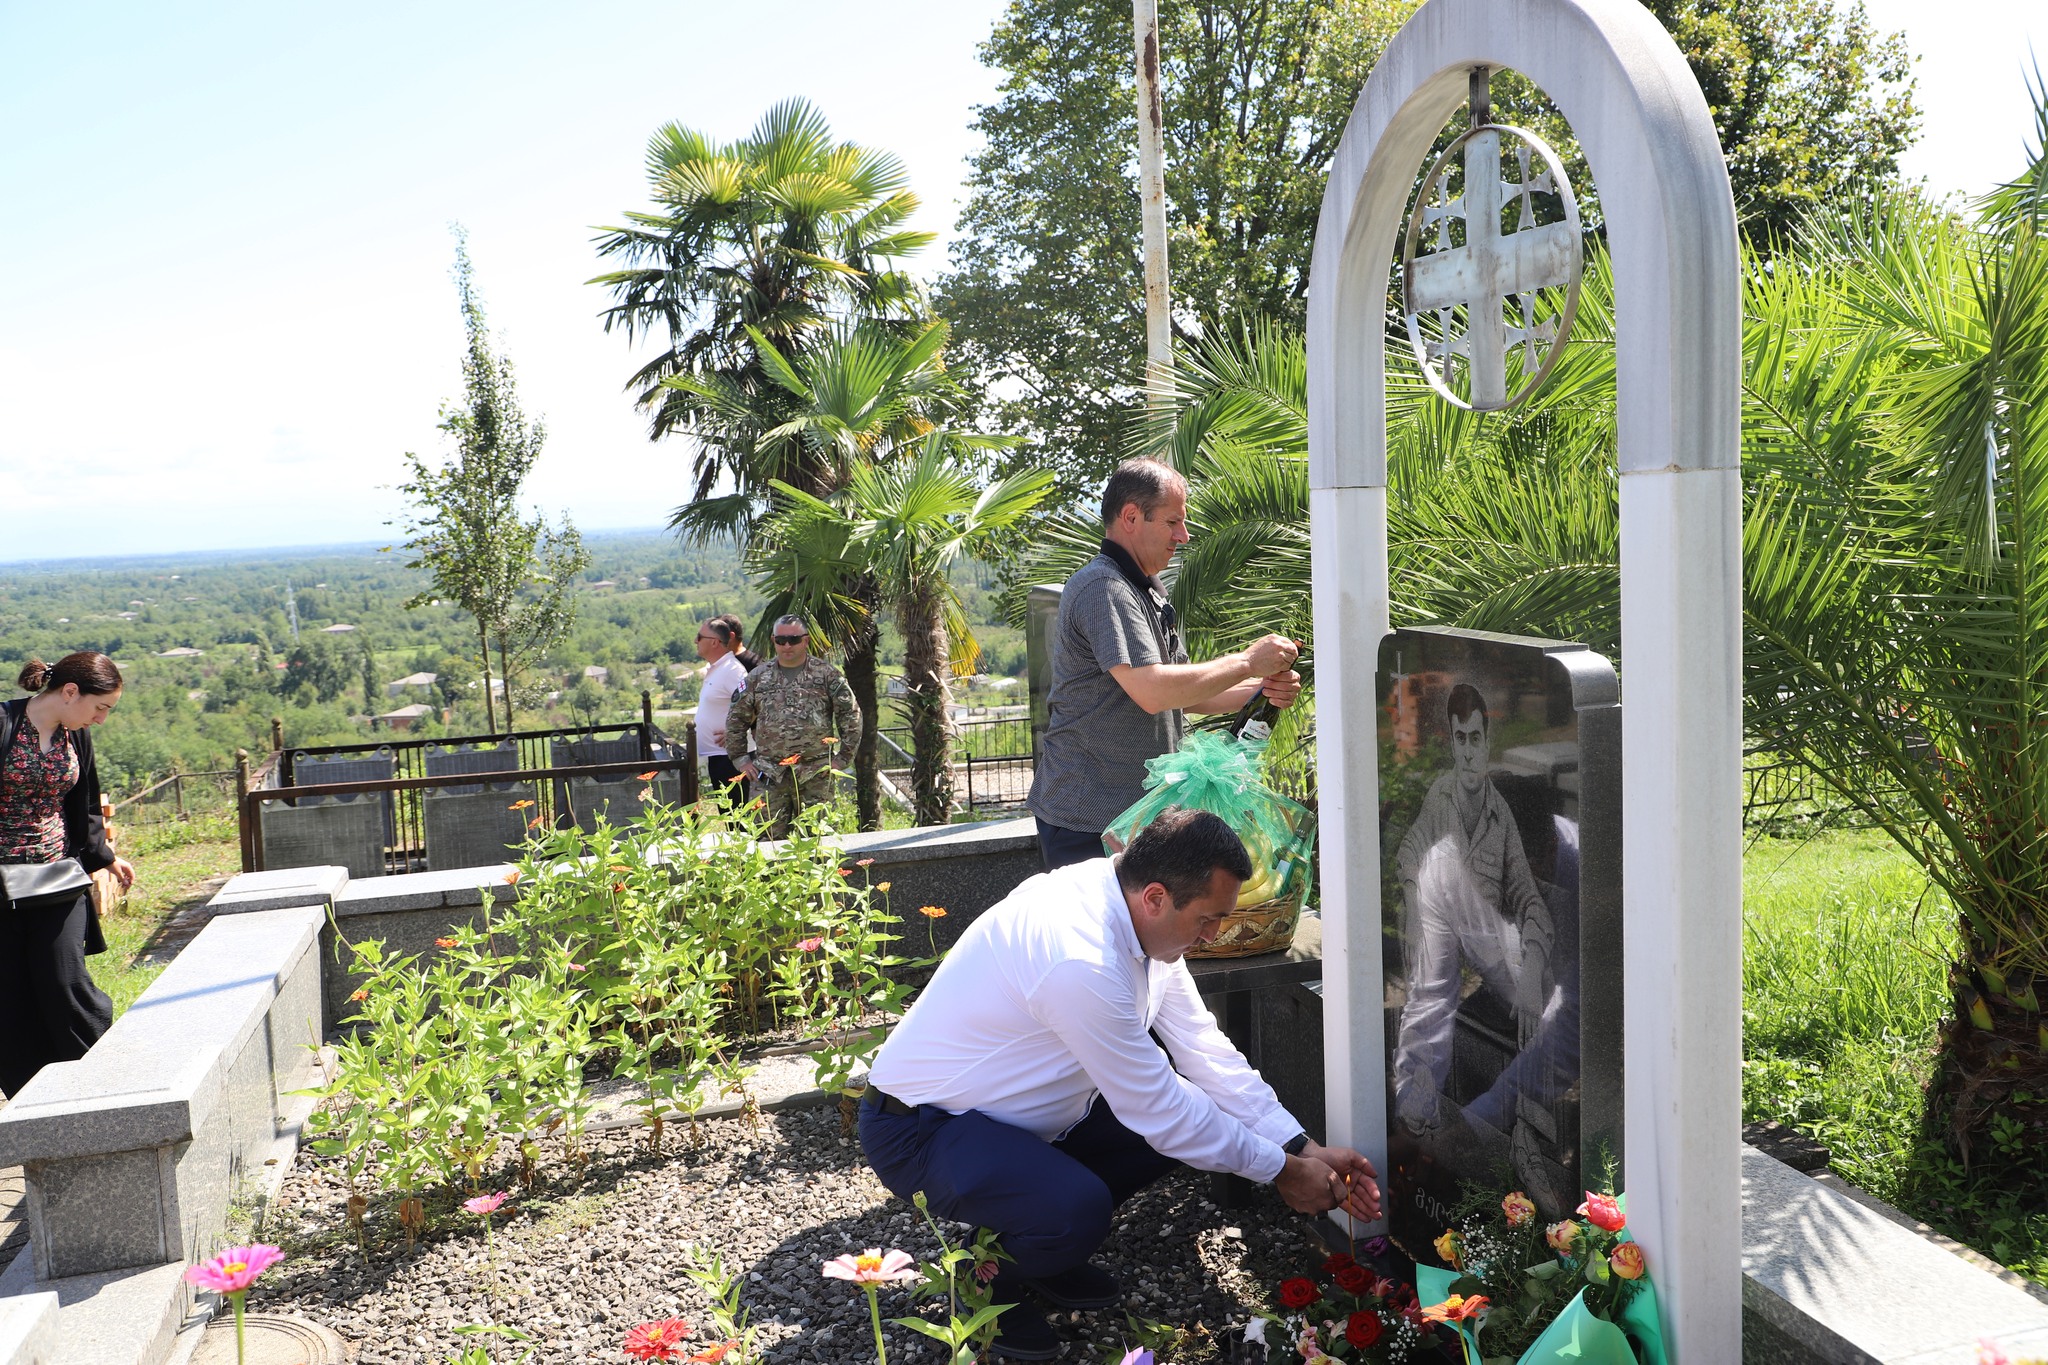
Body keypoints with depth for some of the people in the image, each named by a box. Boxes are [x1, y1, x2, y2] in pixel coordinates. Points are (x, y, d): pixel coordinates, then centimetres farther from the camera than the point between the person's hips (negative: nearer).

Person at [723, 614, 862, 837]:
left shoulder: (826, 675, 3)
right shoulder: (757, 678, 9)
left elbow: (850, 715, 4)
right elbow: (736, 719, 16)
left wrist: (841, 757, 0)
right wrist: (742, 759, 10)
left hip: (815, 774, -1)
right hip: (769, 775, 2)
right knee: (770, 836, 1)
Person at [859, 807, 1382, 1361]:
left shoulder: (1139, 916, -7)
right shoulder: (1082, 961, -35)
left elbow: (1203, 1047, -1)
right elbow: (1157, 1108, -25)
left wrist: (1306, 1149, -4)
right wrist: (1282, 1170, -14)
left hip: (1019, 1108, 9)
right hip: (922, 1128, -9)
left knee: (1181, 1121, 1)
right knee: (1078, 1211, -33)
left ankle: (1046, 1252, 16)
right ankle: (989, 1282, 0)